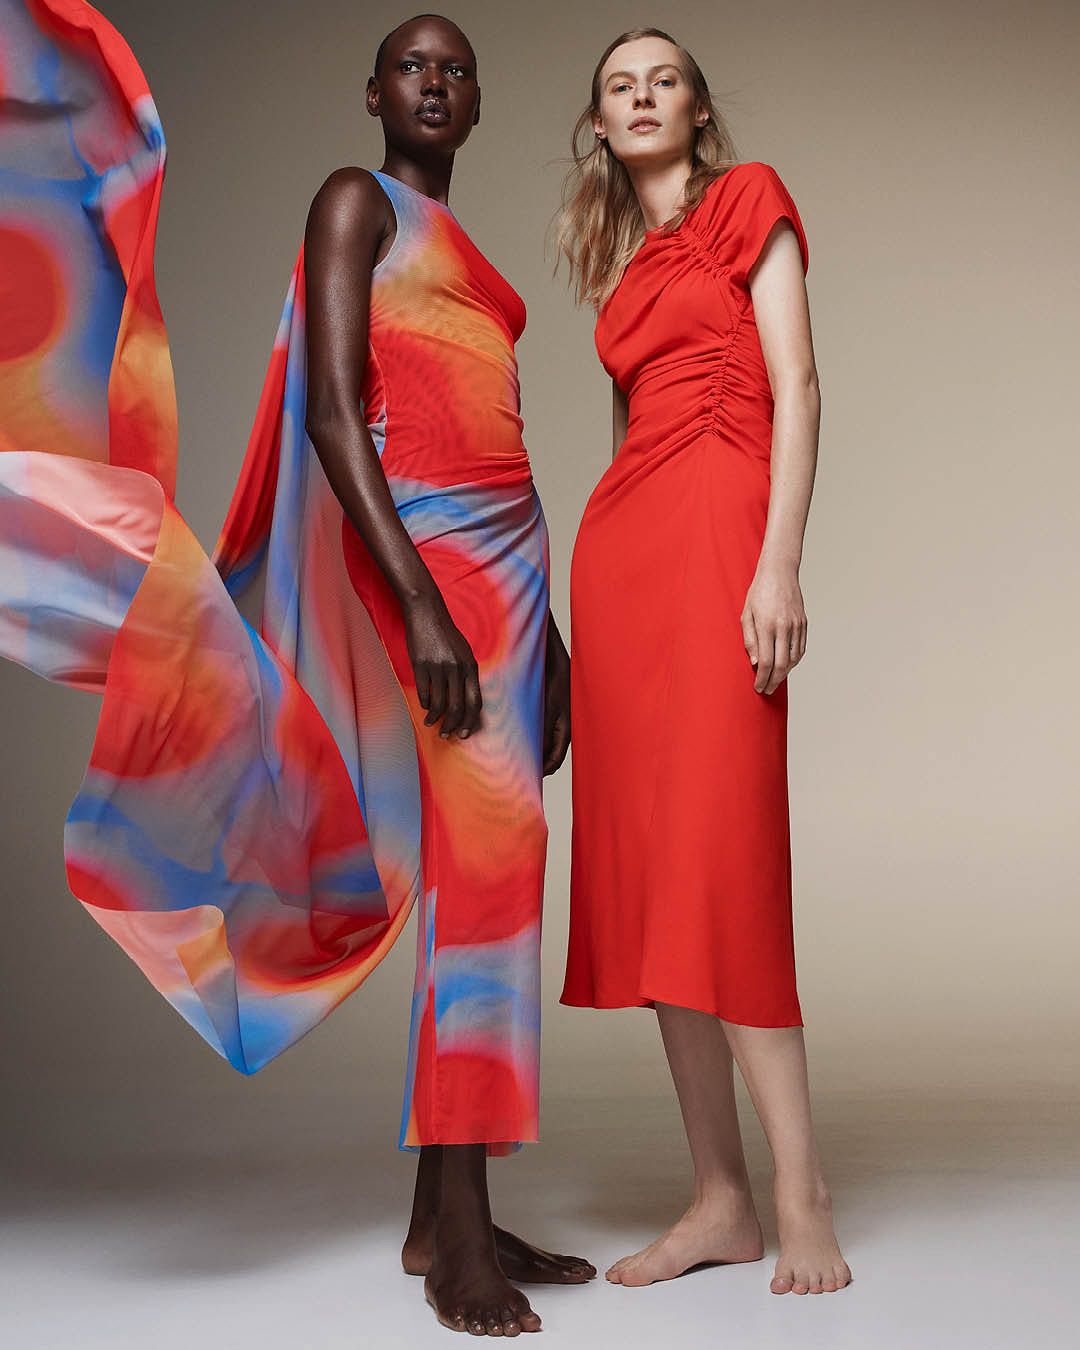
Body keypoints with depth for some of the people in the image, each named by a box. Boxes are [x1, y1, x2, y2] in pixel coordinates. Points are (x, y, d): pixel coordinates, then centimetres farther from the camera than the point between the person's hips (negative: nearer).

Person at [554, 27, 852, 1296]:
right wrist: (596, 601, 15)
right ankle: (719, 1194, 3)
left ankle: (800, 1199, -10)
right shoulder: (617, 259, 24)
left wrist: (779, 563, -16)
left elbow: (795, 387, -4)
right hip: (617, 538, 6)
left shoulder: (750, 198, 7)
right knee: (642, 863, -1)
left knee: (723, 853, -15)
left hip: (716, 526, -6)